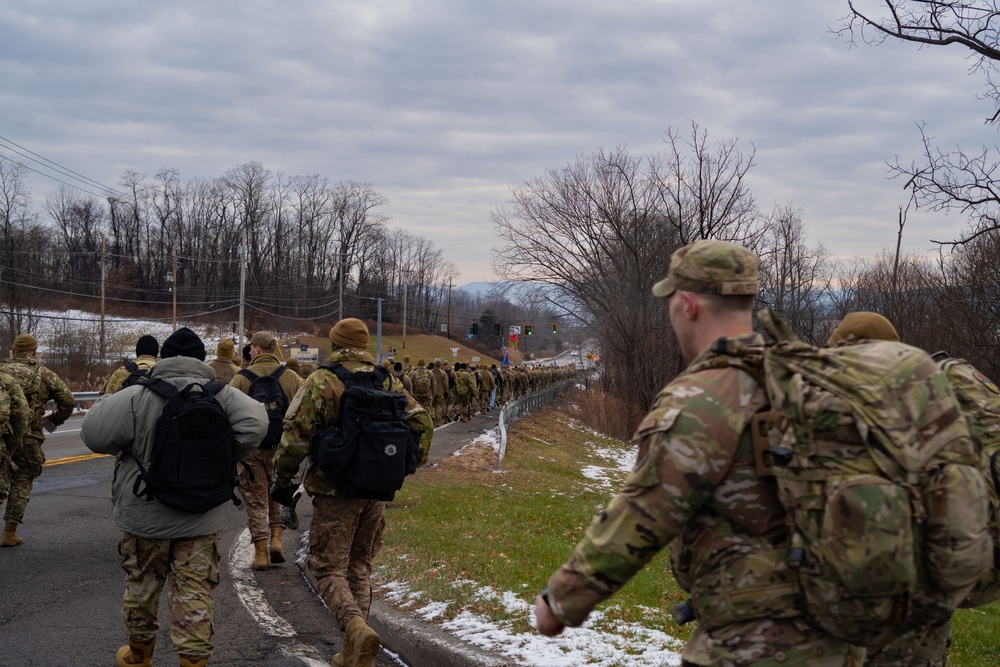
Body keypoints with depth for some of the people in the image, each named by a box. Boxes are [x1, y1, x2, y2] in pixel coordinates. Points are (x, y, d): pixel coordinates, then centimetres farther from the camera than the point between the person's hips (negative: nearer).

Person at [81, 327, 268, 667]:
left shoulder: (137, 396, -11)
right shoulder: (222, 394, -4)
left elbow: (94, 433, -15)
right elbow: (255, 424, -16)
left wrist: (131, 446, 4)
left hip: (146, 515, -1)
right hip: (202, 519, 1)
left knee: (142, 587, 18)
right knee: (195, 593, 6)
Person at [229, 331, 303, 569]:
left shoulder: (241, 378, -6)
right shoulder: (292, 378, 1)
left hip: (251, 450, -2)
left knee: (256, 500, 7)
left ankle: (260, 552, 7)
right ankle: (276, 537, 5)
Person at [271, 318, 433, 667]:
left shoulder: (322, 381, -9)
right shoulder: (387, 381, 8)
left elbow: (296, 432, -14)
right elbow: (421, 422, 9)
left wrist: (282, 477, -3)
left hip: (334, 488, -5)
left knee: (329, 569, 0)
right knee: (360, 567, 16)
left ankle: (356, 629, -25)